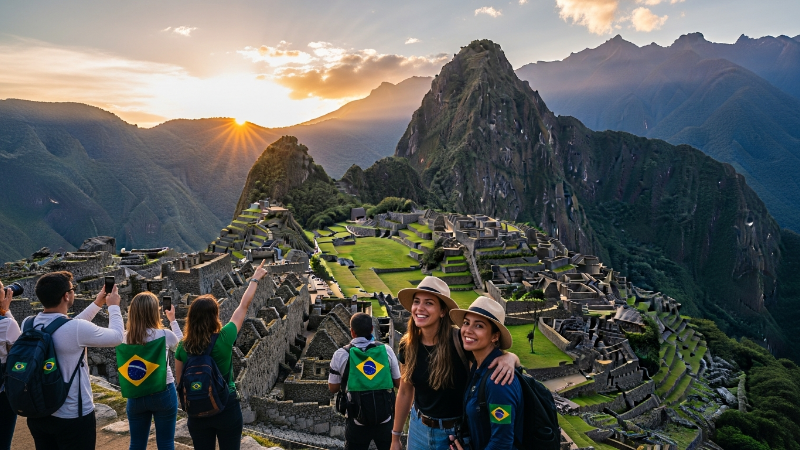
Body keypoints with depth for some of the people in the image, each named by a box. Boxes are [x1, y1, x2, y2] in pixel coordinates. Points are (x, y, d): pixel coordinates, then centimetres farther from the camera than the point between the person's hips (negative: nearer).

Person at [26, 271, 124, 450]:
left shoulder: (28, 324, -5)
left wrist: (97, 304, 21)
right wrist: (114, 306, 10)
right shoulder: (77, 328, -24)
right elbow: (117, 337, -6)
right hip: (73, 417, -6)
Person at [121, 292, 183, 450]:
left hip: (136, 395, 3)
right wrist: (172, 320, 21)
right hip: (163, 393, -3)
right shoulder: (165, 335, -14)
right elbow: (180, 342, 8)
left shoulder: (125, 337, -8)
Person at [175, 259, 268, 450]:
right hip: (227, 408, -3)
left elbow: (179, 380, 2)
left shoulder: (183, 347, -9)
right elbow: (243, 306, -7)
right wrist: (255, 279, 5)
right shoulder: (223, 339, -18)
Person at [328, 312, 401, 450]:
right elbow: (398, 383, 3)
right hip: (385, 418, 1)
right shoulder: (386, 350, -6)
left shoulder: (341, 355, -10)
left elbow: (333, 388, 1)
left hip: (357, 420, -1)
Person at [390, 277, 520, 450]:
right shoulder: (408, 346, -8)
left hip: (457, 432, -3)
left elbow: (501, 355, -13)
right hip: (419, 428, 4)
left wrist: (509, 358, -37)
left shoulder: (460, 341, -22)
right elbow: (405, 393, 4)